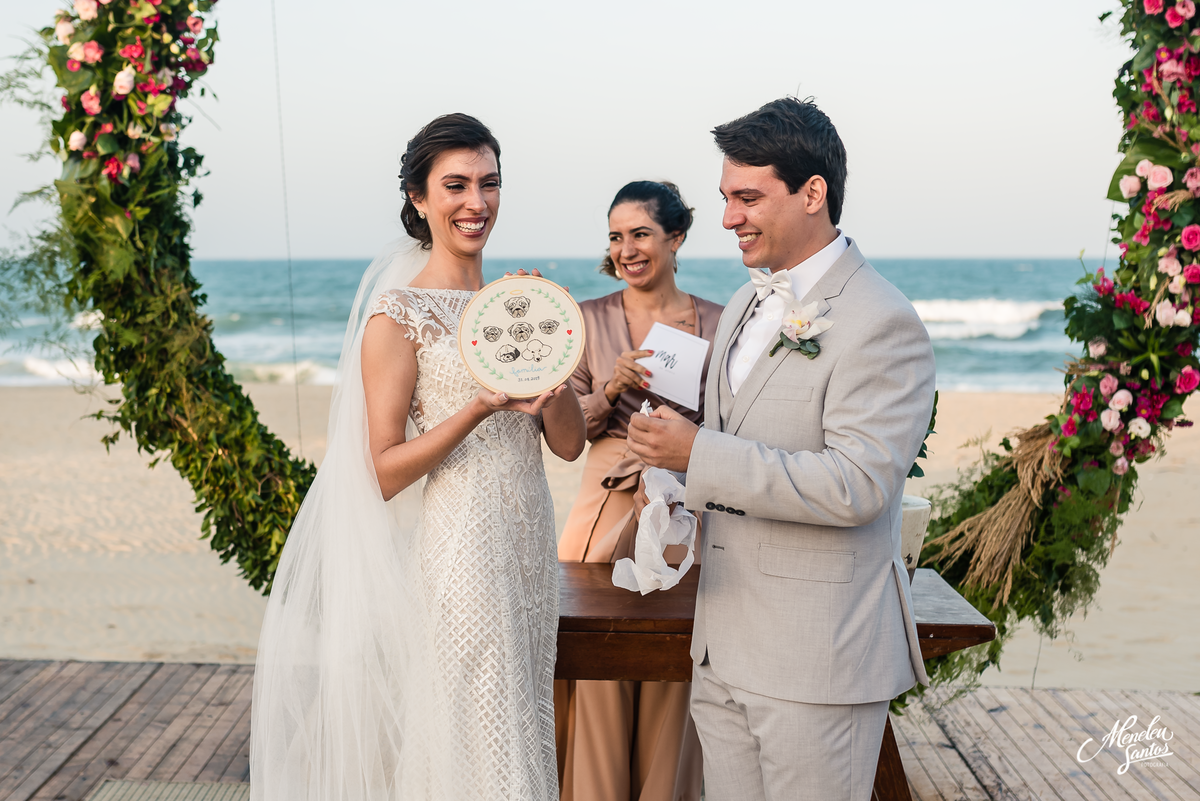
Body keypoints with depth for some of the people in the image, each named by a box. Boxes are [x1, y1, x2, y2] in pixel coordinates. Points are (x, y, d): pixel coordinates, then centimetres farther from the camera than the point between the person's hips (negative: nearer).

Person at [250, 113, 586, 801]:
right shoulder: (398, 313, -9)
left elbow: (569, 442, 5)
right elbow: (386, 470, -11)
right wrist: (479, 408, -23)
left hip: (529, 550, 6)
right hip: (456, 556, -6)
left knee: (526, 733, 16)